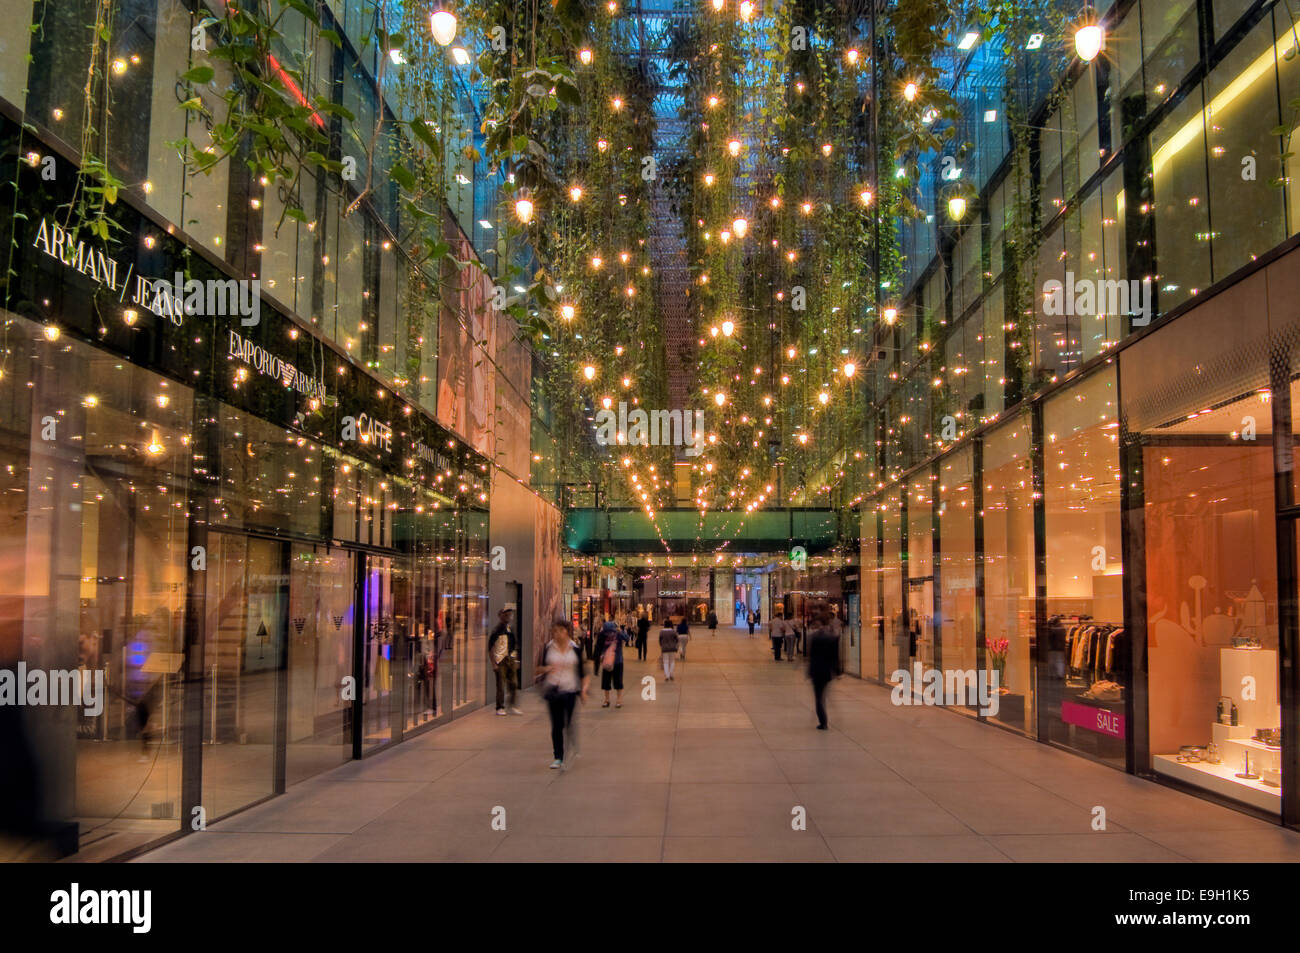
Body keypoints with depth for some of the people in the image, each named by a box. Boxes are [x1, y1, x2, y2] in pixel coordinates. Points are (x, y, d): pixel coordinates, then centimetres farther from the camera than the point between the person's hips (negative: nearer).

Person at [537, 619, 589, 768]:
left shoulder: (575, 649, 2)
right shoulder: (548, 648, 4)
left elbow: (582, 672, 7)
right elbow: (539, 668, 7)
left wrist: (583, 689, 0)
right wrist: (546, 668, -15)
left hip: (570, 690, -1)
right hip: (553, 690, 1)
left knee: (569, 722, -5)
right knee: (556, 725, 1)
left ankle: (571, 753, 15)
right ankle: (558, 757, 7)